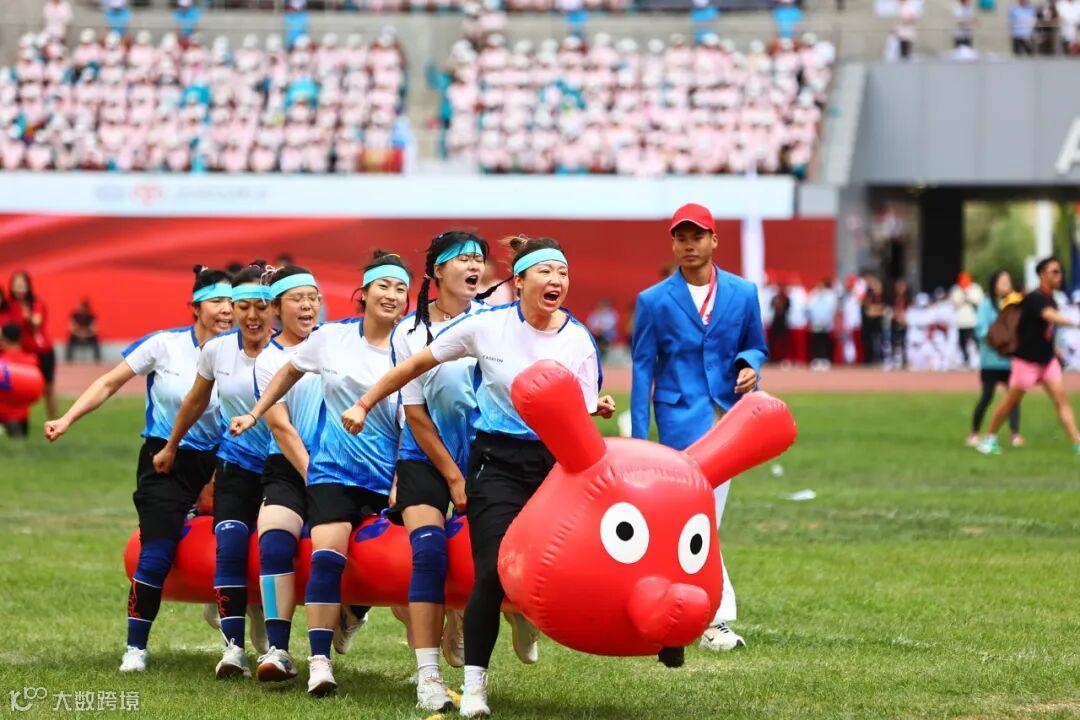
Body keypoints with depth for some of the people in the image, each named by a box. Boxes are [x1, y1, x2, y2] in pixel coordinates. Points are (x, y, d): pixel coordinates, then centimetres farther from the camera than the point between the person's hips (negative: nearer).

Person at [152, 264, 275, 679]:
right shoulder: (216, 350, 0)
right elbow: (196, 402, 17)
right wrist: (170, 448, 27)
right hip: (236, 465, 2)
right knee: (230, 548, -15)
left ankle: (268, 640, 8)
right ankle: (233, 647, -14)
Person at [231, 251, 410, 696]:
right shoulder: (332, 338, 3)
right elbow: (289, 372, 21)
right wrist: (255, 414, 21)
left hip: (386, 477, 0)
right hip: (334, 471, 0)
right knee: (327, 555, -18)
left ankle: (352, 612, 37)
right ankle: (319, 661, -18)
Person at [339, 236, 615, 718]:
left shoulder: (579, 341, 0)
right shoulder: (488, 326, -5)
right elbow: (417, 365, 5)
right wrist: (364, 404, 8)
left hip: (555, 461, 3)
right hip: (498, 460, -3)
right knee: (494, 571, -14)